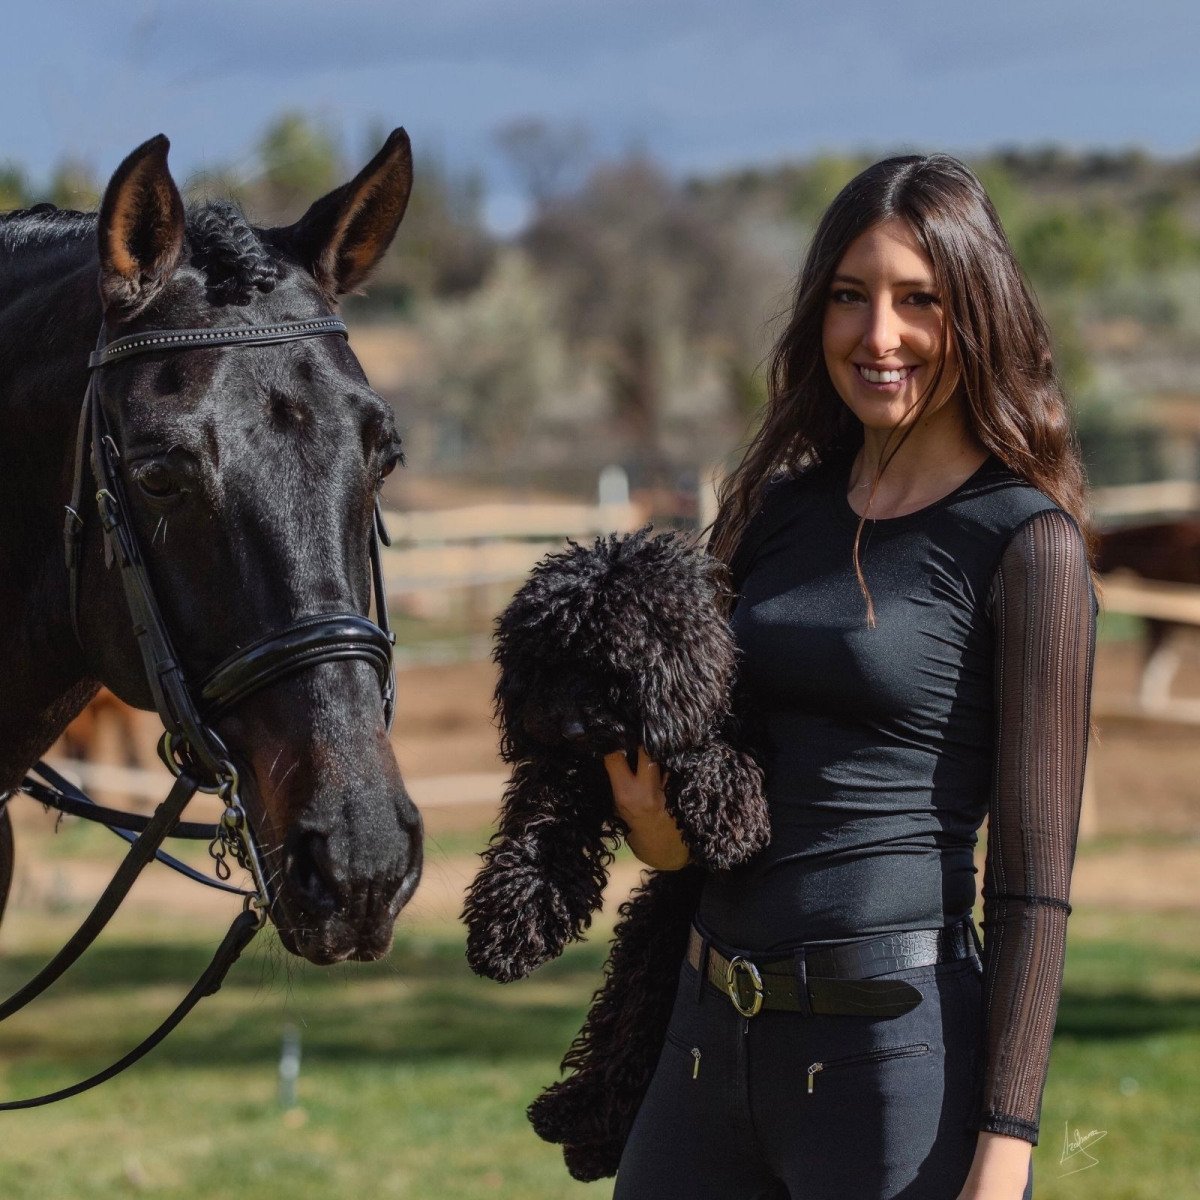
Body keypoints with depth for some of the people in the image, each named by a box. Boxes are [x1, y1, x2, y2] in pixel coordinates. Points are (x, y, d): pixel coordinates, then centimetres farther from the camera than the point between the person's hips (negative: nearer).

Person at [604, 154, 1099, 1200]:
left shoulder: (1028, 545, -6)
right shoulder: (778, 505, 11)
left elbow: (1034, 883, -9)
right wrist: (654, 822, -3)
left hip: (903, 1048, -6)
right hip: (712, 1033, 6)